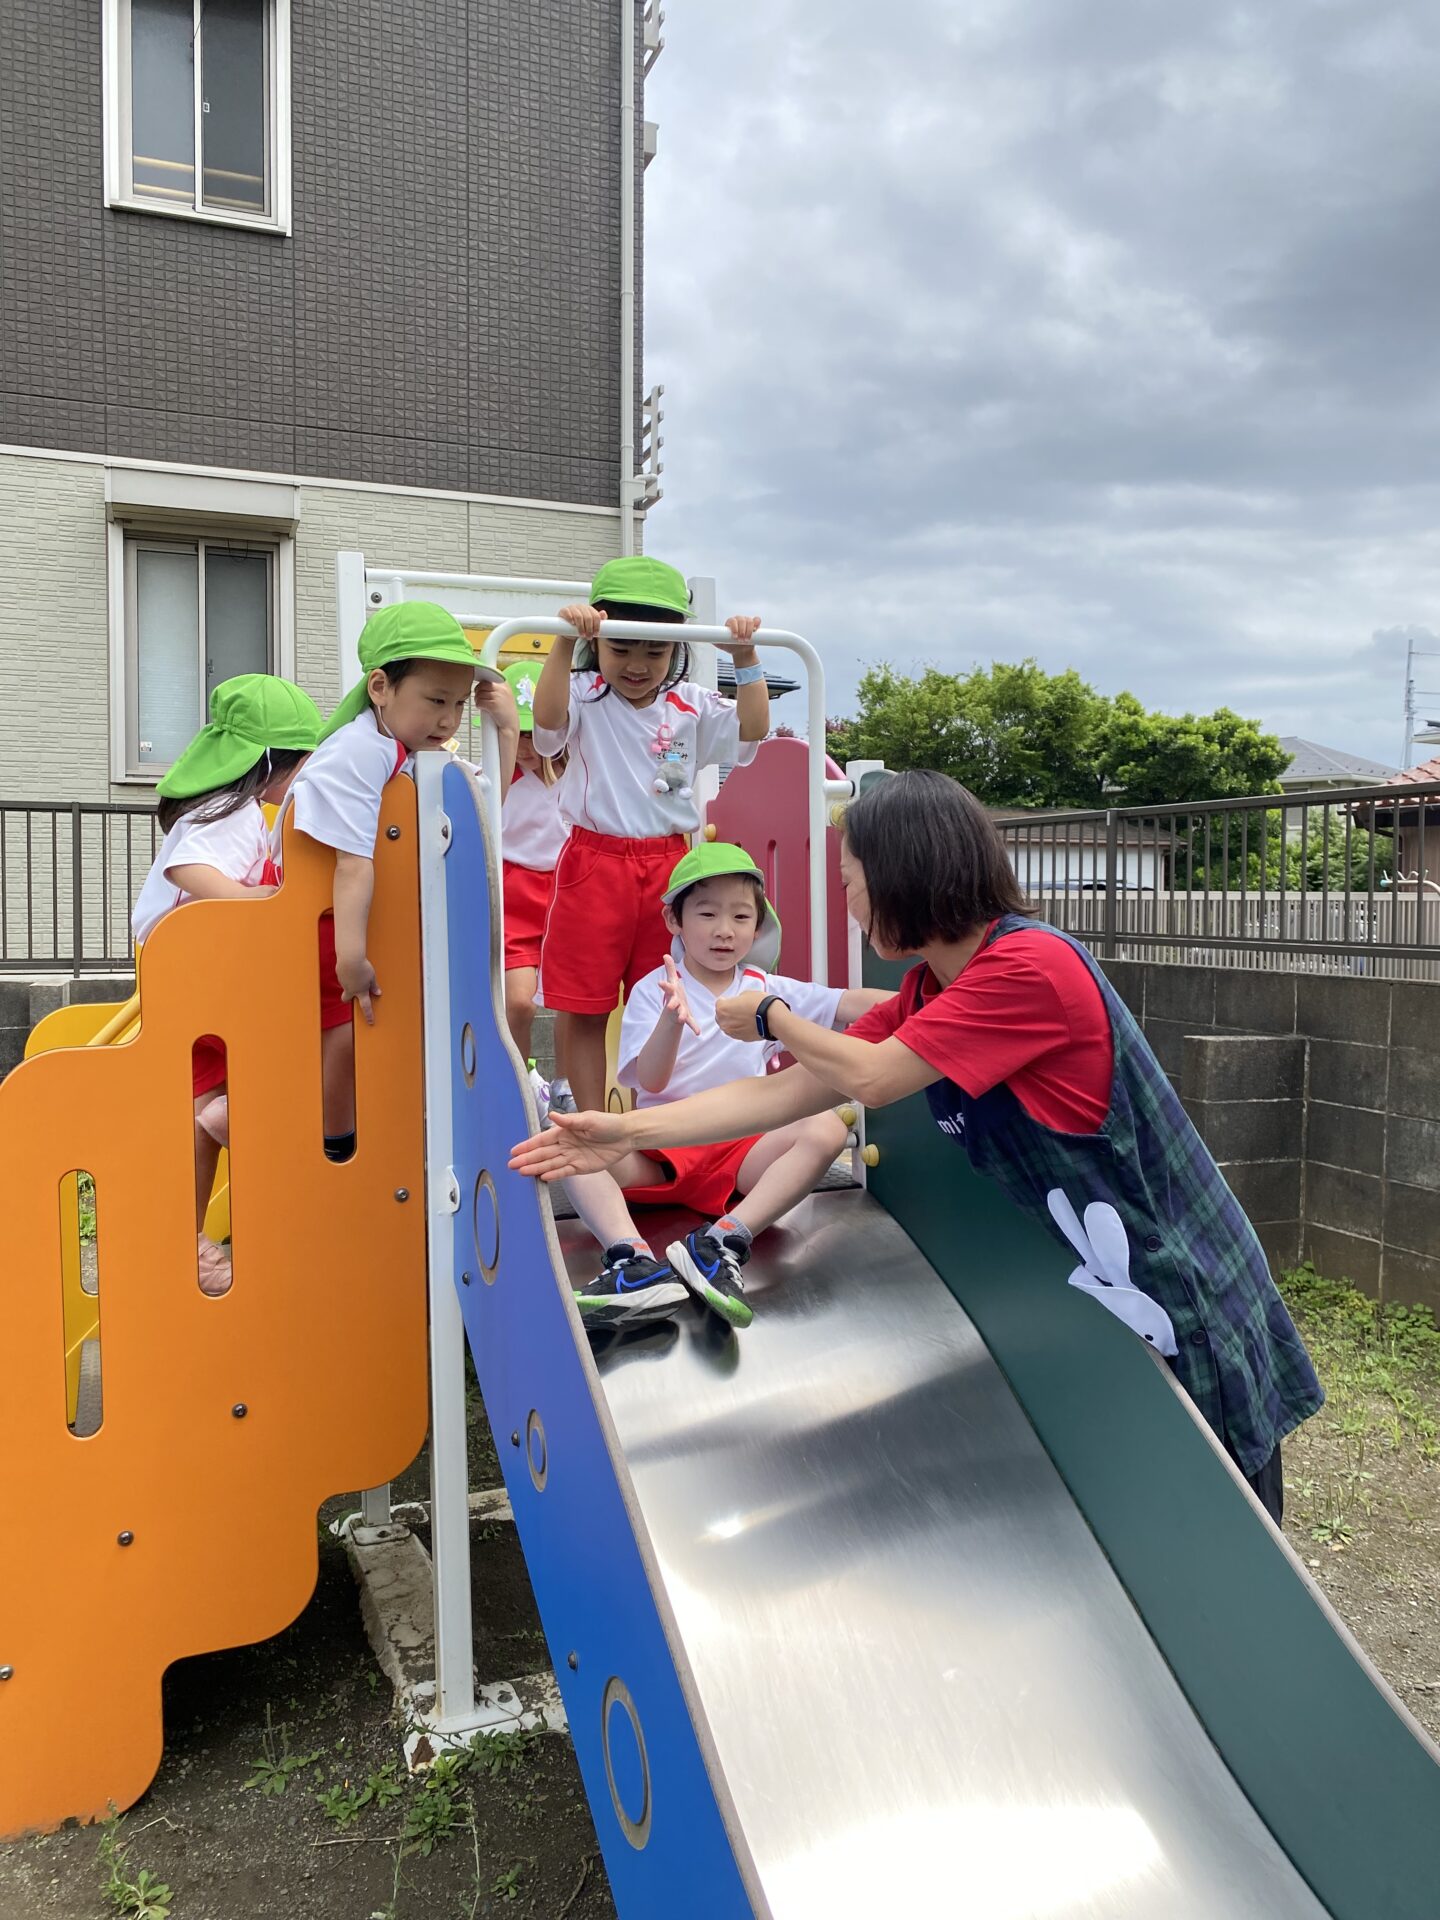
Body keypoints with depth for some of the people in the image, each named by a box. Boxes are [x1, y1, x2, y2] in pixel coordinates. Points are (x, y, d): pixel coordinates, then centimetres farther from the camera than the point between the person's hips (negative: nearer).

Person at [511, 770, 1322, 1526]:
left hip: (1181, 1290, -8)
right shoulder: (929, 992, 4)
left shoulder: (1032, 966, -25)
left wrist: (768, 1016, -5)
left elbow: (870, 1077, -23)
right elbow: (794, 1090, -1)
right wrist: (629, 1134, -7)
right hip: (1093, 1282, 8)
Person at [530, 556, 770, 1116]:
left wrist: (745, 658, -12)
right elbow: (547, 718, -23)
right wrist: (565, 643, -32)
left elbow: (752, 731, -4)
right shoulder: (584, 697, -3)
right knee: (583, 1005, 3)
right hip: (594, 863, -3)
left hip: (668, 864, 3)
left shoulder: (691, 706, 7)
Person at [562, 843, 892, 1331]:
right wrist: (672, 1018, -29)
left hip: (741, 1149, 2)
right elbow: (651, 1081, -10)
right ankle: (634, 1260, -45)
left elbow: (849, 1004, -2)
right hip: (659, 1151, -1)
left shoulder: (766, 990, 11)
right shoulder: (652, 990, 4)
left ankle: (724, 1241, -39)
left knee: (826, 1128, -26)